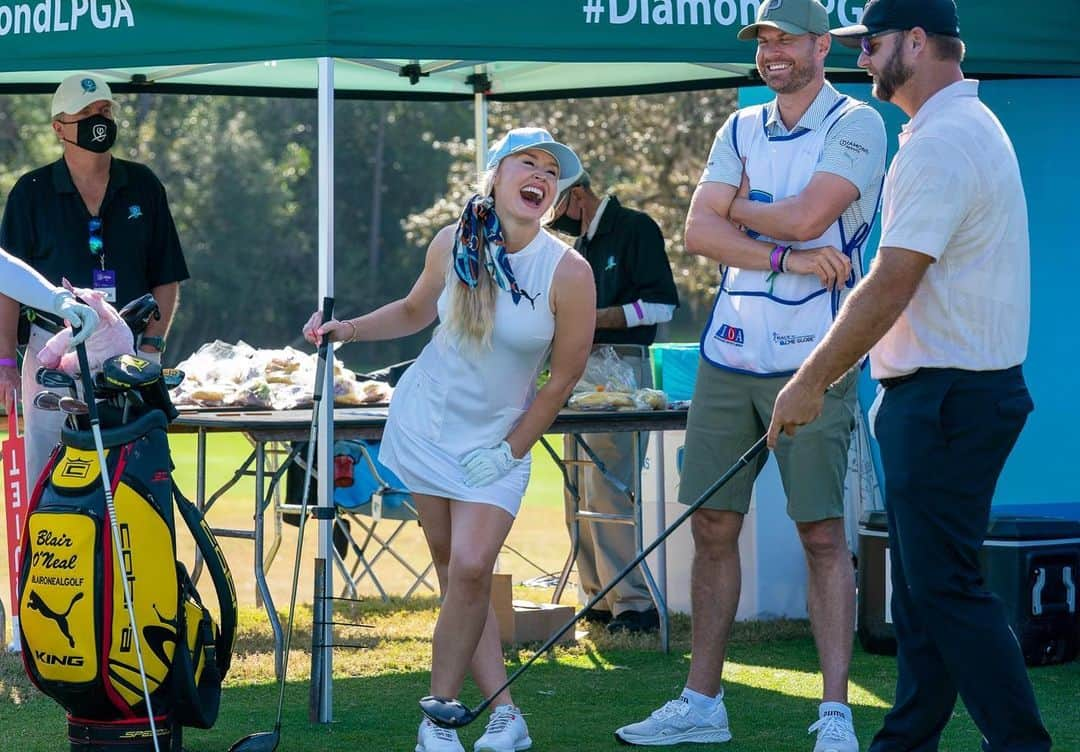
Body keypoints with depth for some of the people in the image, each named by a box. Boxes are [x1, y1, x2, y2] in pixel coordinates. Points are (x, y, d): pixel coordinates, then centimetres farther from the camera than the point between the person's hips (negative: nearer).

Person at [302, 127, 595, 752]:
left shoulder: (568, 272, -15)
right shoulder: (454, 244, -6)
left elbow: (563, 378, -7)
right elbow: (416, 310, 15)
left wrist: (511, 450, -6)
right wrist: (347, 329, 2)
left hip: (497, 439, -3)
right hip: (426, 422, 3)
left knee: (470, 567, -16)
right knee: (457, 571, 0)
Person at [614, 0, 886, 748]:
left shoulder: (857, 124, -4)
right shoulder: (741, 130, 14)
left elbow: (806, 216, -18)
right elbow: (698, 230, 2)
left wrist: (737, 209, 1)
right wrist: (786, 258, -12)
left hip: (811, 360, -6)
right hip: (730, 352, 6)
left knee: (822, 532, -7)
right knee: (713, 525, 7)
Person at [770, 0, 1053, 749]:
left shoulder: (943, 145, -18)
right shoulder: (969, 127, 17)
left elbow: (891, 286, -21)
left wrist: (811, 382, -15)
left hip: (948, 398, -11)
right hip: (946, 391, 11)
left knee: (945, 587, -9)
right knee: (922, 581, 13)